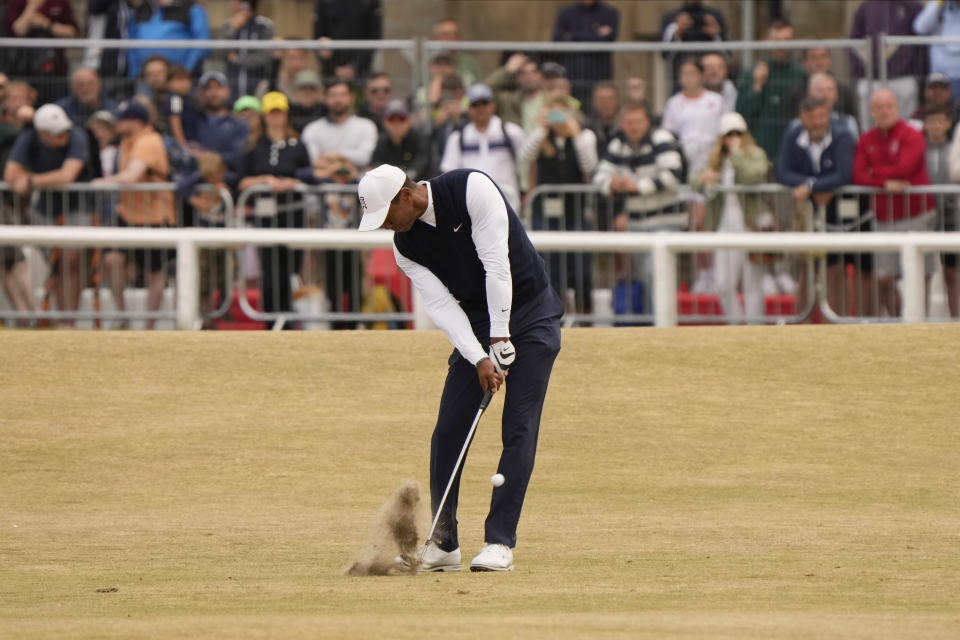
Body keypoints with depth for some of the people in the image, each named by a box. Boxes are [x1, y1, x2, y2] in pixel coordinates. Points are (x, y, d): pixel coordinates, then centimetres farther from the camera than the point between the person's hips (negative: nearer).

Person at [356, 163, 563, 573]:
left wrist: (501, 339, -20)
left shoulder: (472, 189, -21)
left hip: (530, 314, -5)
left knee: (519, 428, -12)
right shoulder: (405, 246, -4)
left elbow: (496, 265, -22)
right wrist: (480, 359, -22)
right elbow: (441, 305, -9)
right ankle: (443, 543, 6)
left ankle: (499, 542, -11)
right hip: (475, 324, 5)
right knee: (449, 430, -2)